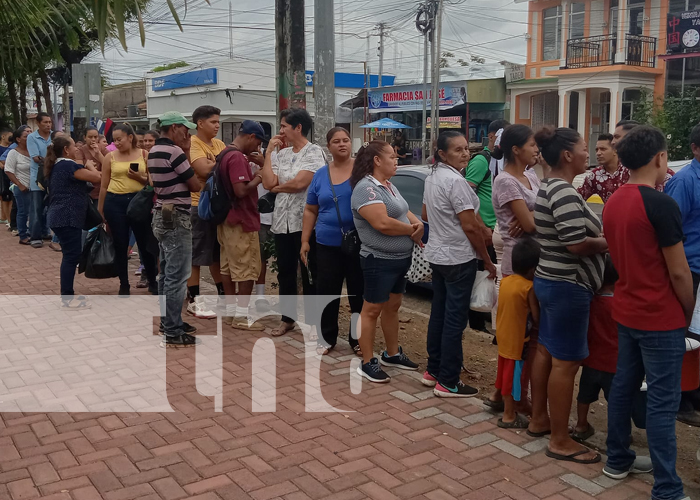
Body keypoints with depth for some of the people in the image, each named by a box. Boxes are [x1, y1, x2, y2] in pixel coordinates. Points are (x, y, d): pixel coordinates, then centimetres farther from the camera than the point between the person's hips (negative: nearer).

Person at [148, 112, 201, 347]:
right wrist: (187, 154, 1)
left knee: (167, 272, 17)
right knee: (177, 276, -7)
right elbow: (195, 185, -12)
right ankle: (173, 333, -4)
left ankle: (168, 322, 27)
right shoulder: (174, 151, -16)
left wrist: (184, 152, 8)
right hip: (176, 218, -10)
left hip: (162, 215, 10)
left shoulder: (154, 151, 12)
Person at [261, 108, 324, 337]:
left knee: (309, 274, 1)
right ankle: (287, 318, 26)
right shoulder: (282, 154, 11)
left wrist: (277, 187, -2)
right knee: (285, 272, 13)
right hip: (282, 221, 6)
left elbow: (299, 183, -19)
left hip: (305, 222, -6)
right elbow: (268, 183, -1)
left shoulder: (314, 152, -8)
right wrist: (269, 152, 0)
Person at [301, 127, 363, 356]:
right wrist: (305, 241, 7)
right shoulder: (320, 175, 7)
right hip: (327, 245, 3)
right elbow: (310, 210, 12)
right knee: (327, 292, 8)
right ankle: (327, 338, 24)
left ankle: (358, 339, 21)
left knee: (359, 292, 6)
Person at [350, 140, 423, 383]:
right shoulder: (366, 188, -19)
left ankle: (392, 354, 31)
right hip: (379, 260, -10)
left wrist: (417, 223, -8)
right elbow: (383, 223, -28)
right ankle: (368, 363, 8)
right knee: (372, 310, 0)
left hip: (401, 259, 10)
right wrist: (412, 230, -14)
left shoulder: (389, 186, 12)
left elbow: (405, 212, 16)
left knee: (392, 307, 18)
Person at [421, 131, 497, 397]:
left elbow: (425, 215, 22)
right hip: (458, 259, -9)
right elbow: (470, 227, -20)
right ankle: (448, 383, 5)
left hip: (436, 254, 9)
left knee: (439, 313, 16)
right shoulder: (456, 181, -19)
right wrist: (488, 262, -12)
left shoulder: (432, 177, 10)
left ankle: (433, 371, 27)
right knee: (455, 319, -2)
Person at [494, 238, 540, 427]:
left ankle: (500, 398, 40)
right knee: (514, 375, 4)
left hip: (503, 335, 7)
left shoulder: (505, 281, 0)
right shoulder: (529, 288, -22)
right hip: (518, 339, -7)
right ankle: (509, 416, 15)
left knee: (505, 370, 23)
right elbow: (536, 317, -19)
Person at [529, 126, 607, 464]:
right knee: (566, 362, -3)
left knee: (546, 351, 18)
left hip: (550, 280, 11)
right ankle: (560, 442, 6)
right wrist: (611, 242, -11)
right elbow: (577, 244, -26)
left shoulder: (549, 188, 11)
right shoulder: (565, 193, -21)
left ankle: (539, 420, 31)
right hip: (568, 285, -11)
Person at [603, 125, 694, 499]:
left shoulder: (612, 202, 5)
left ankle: (617, 460, 30)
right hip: (661, 317, -8)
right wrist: (689, 311, -1)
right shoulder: (661, 205, -20)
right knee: (662, 402, -2)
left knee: (624, 384, 17)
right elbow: (678, 272, -16)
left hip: (626, 310, 8)